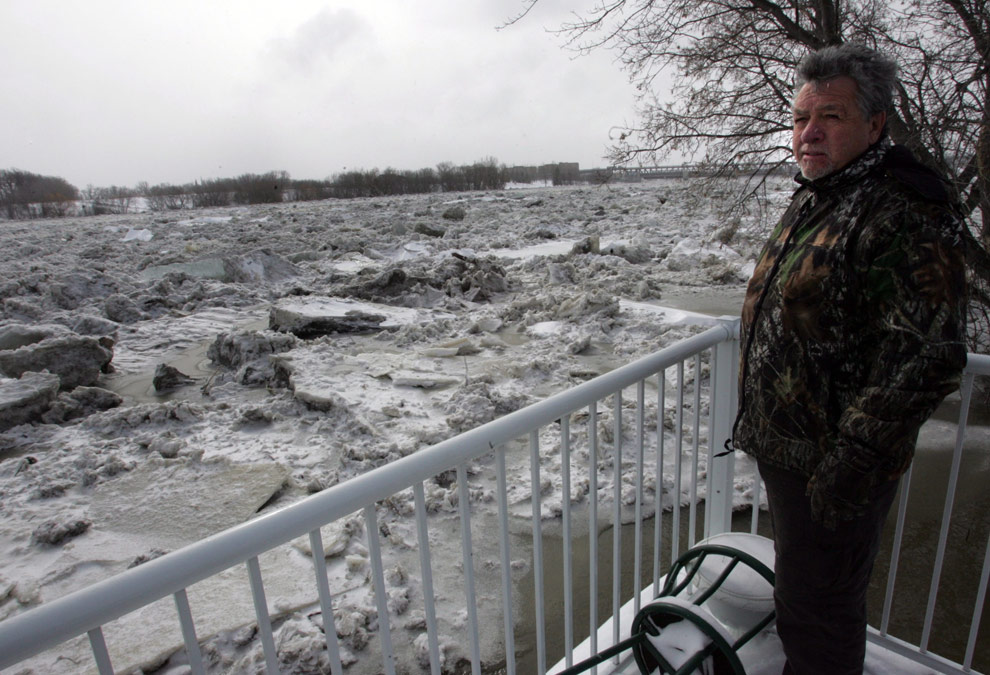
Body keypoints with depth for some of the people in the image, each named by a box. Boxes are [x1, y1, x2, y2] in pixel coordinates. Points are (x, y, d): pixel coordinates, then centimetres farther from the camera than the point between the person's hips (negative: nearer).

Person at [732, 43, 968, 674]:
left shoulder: (906, 212, -20)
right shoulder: (813, 199, 10)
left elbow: (928, 355, -24)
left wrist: (852, 463, -24)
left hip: (834, 462, -9)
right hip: (784, 444, 9)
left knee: (816, 606, 9)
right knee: (799, 588, 28)